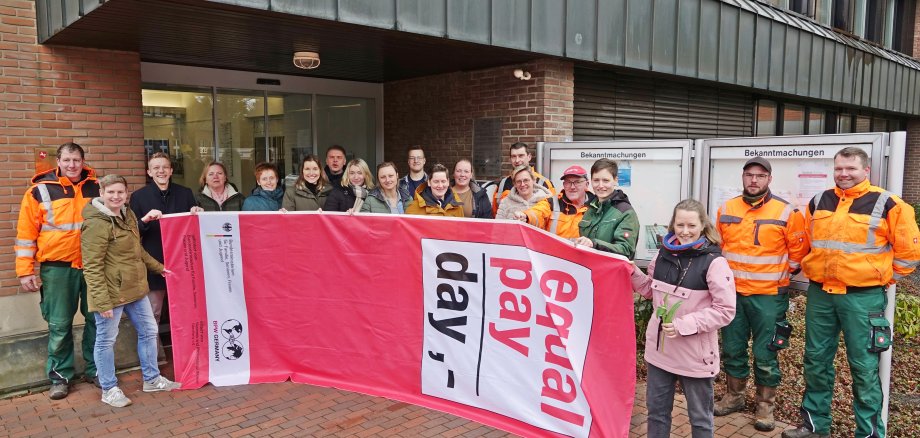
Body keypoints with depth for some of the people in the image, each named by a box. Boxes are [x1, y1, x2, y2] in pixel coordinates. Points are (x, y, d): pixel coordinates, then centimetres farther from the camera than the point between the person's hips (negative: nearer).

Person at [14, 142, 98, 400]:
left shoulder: (96, 188, 6)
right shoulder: (40, 191, -2)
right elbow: (26, 233, -1)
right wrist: (25, 271, -5)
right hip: (57, 268, -2)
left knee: (97, 319, 9)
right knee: (59, 325, 3)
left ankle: (96, 369, 24)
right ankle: (60, 377, 17)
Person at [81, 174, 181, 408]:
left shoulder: (128, 215, 9)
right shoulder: (96, 224, -17)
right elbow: (92, 267, -20)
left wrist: (158, 267, 25)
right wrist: (102, 301, -23)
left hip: (135, 288, 9)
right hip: (111, 292, -9)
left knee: (149, 331, 16)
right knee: (106, 340, 6)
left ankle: (152, 379, 31)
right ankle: (109, 389, 21)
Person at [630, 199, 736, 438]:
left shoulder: (714, 262, -16)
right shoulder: (665, 253, 1)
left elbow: (725, 310, -18)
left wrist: (685, 324, -23)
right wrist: (633, 273, -2)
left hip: (694, 354, -5)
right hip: (659, 348, 5)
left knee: (699, 417, 16)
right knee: (656, 409, 21)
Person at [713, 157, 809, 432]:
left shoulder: (786, 213, -8)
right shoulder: (726, 210, 3)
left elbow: (798, 251, -1)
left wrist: (779, 275, 4)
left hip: (768, 296, -4)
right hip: (732, 292, 4)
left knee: (765, 354, 4)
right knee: (732, 349, 13)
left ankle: (765, 406, 20)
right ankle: (734, 397, 30)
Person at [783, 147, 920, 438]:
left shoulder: (887, 204, -6)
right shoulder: (818, 202, 8)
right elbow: (804, 242, 22)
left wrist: (882, 279, 2)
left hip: (862, 297, -4)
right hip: (820, 294, 5)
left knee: (863, 366, 1)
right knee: (816, 360, 11)